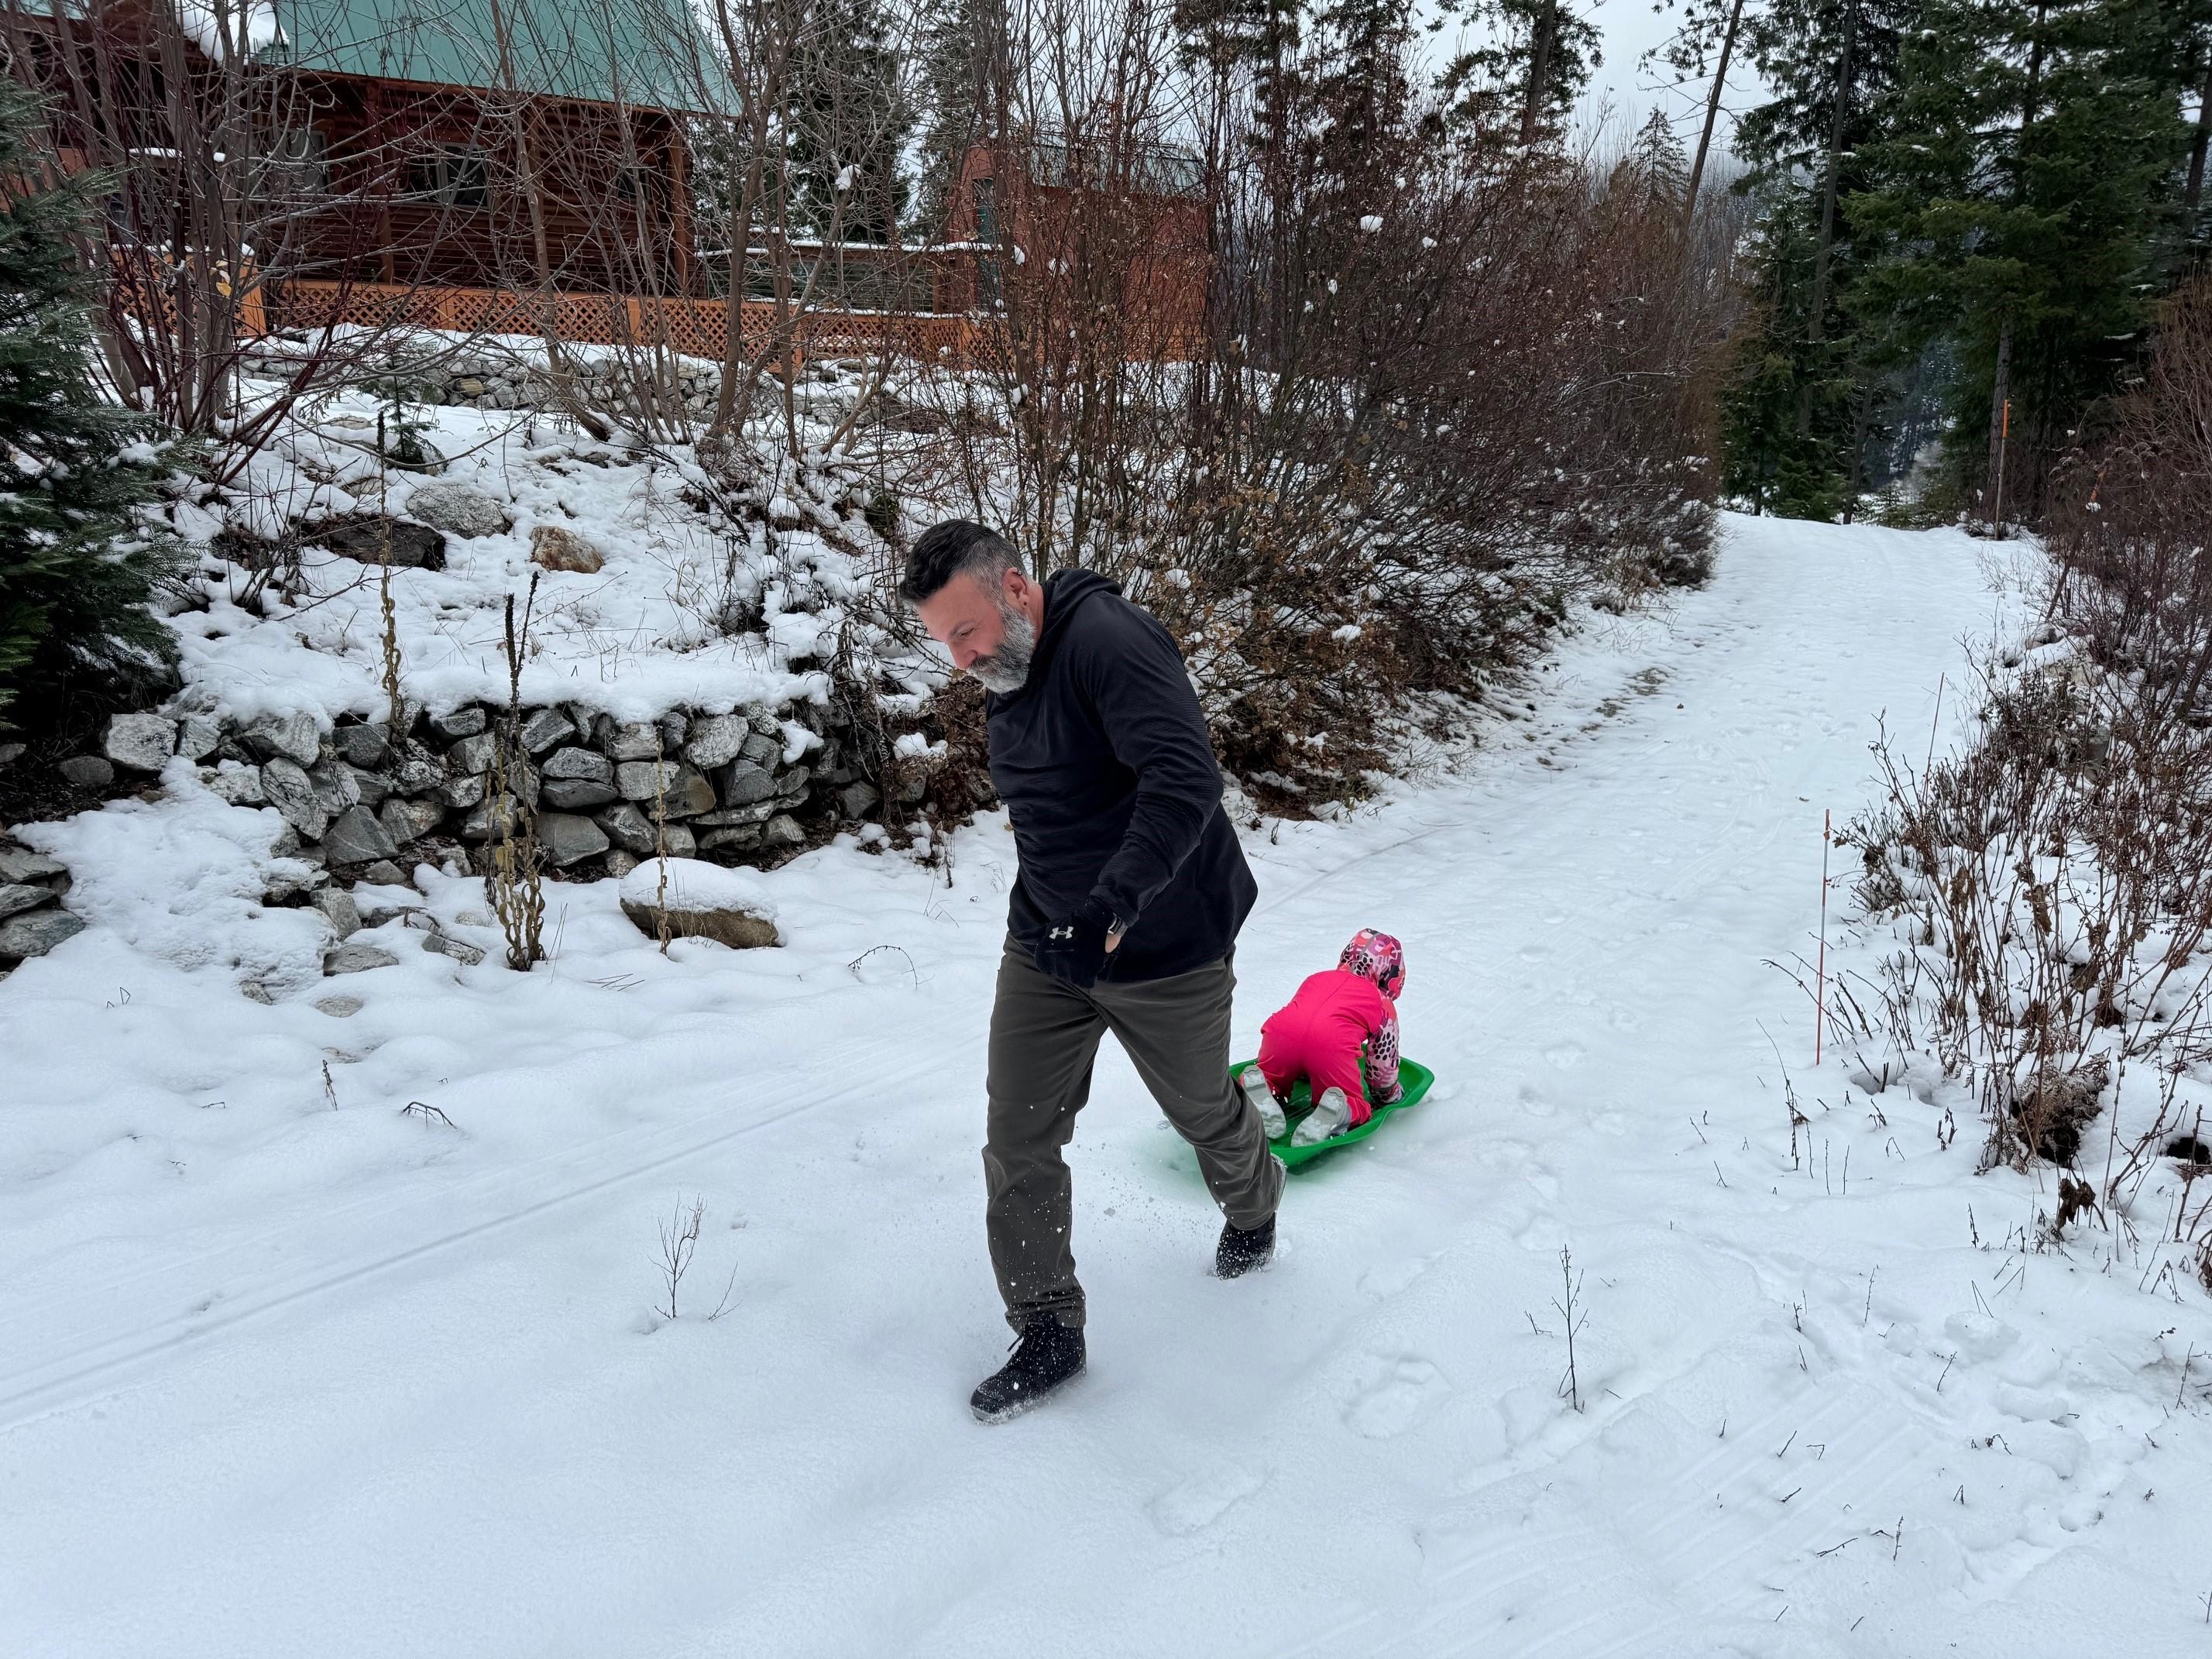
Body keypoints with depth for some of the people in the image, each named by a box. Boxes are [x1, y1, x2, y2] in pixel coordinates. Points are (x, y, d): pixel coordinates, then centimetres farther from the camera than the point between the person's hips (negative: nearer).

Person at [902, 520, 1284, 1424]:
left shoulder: (1109, 640, -24)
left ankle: (1253, 1211, 51)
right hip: (1044, 950, 7)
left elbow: (1186, 779, -36)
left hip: (1162, 954, -7)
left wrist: (1118, 896, -43)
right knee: (1017, 1145, 2)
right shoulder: (1005, 678, 5)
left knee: (1204, 1113, 18)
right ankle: (1048, 1332, 18)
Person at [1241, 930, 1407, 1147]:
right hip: (1330, 1046, -3)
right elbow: (1384, 1059, 30)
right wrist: (1388, 1094, 51)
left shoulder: (1319, 978, 39)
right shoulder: (1384, 1006, 28)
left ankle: (1259, 1093, -5)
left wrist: (1303, 1073, 62)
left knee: (1271, 1079, 31)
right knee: (1357, 1110, 19)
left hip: (1280, 1033, 3)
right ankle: (1336, 1110, -16)